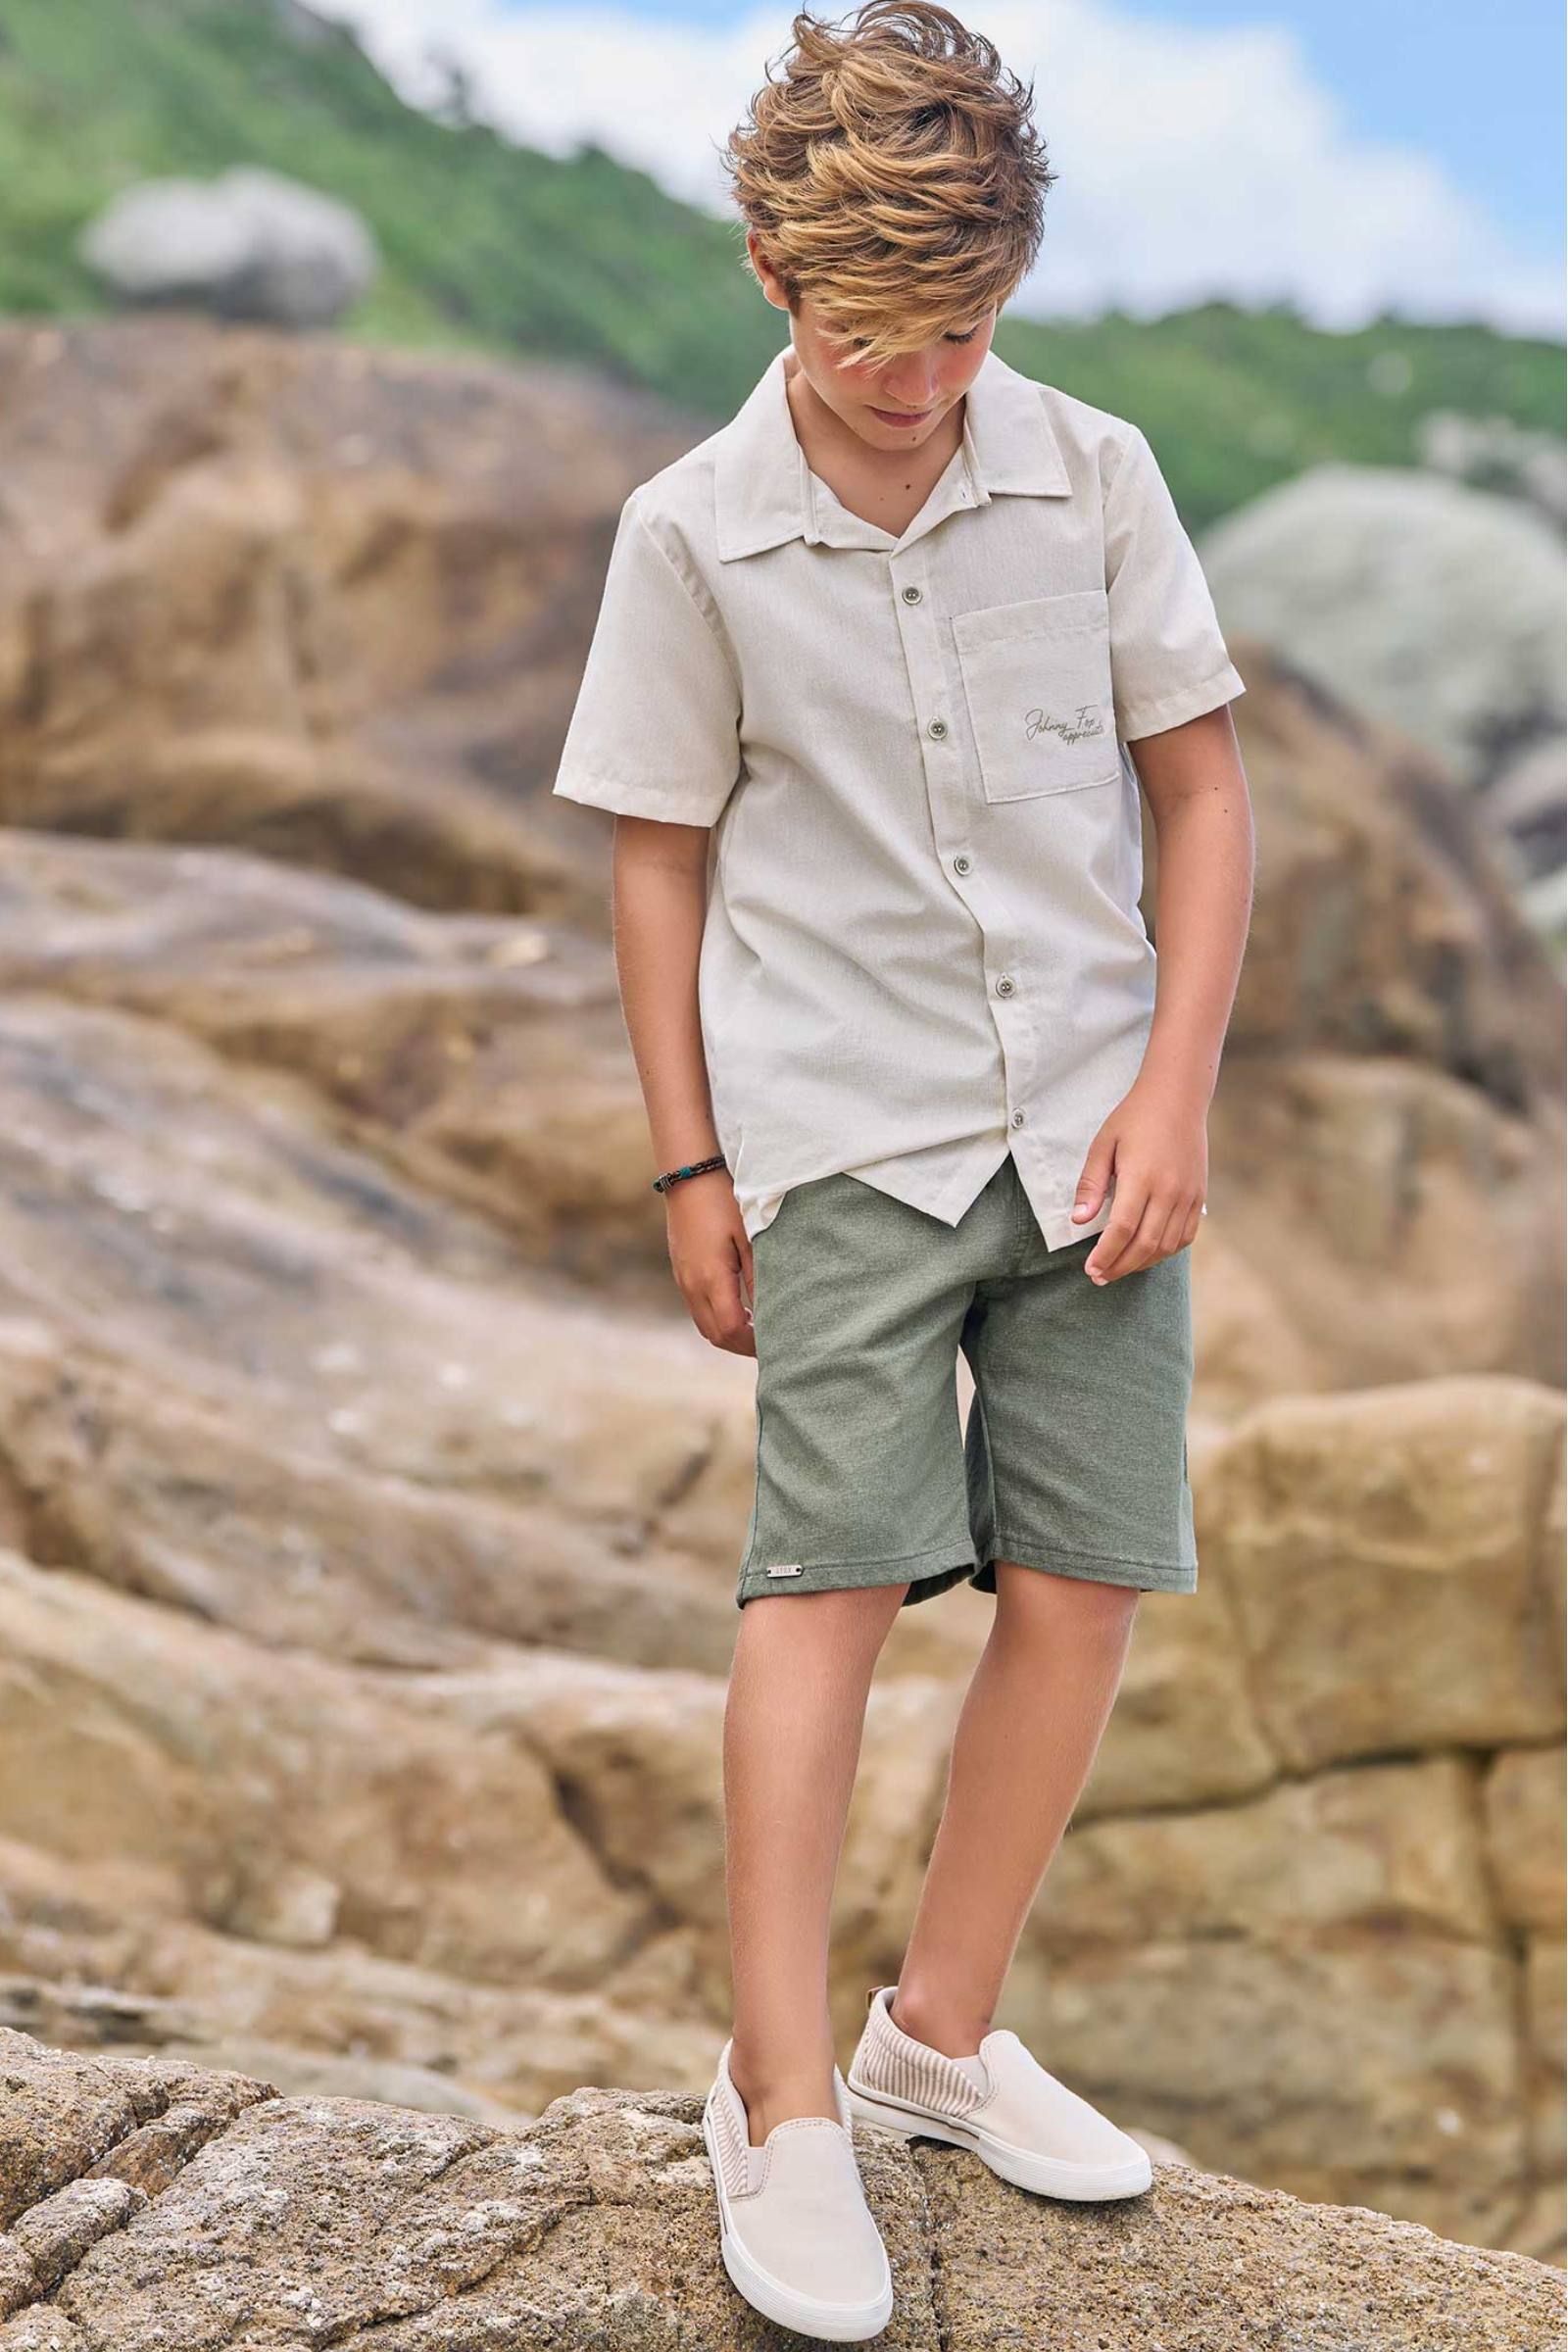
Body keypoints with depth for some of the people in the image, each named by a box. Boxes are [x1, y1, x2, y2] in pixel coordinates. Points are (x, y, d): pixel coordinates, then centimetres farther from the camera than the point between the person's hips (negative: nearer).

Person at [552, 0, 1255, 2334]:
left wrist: (1174, 1090, -3)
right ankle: (782, 2110, -2)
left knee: (1084, 1586, 3)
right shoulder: (695, 532, -3)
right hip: (844, 1138, -3)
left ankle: (940, 2033, 20)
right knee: (830, 1576, -10)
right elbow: (660, 858, 4)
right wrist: (693, 1171, 1)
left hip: (1090, 1124, 3)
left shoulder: (1093, 474, 1)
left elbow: (1201, 786, 6)